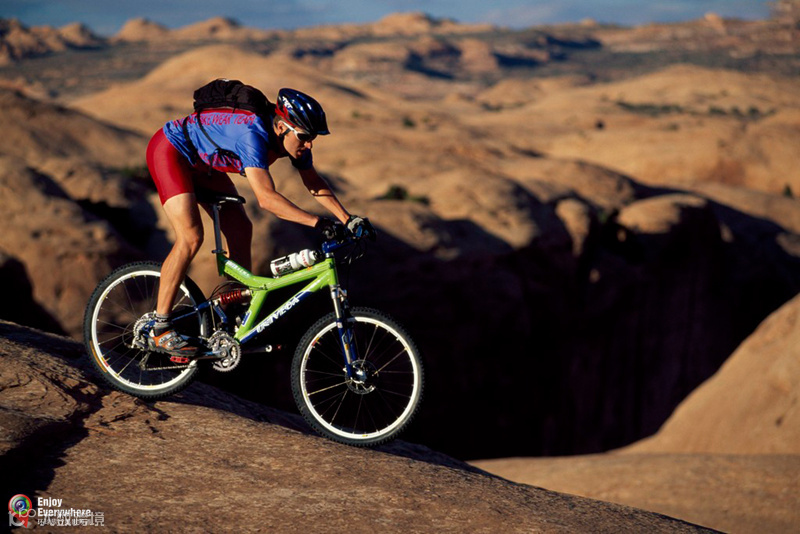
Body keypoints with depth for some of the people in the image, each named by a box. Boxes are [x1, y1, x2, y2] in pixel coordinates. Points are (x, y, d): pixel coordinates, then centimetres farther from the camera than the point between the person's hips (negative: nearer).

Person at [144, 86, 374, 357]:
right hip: (170, 151, -9)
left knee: (241, 230, 3)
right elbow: (266, 198, -46)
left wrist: (348, 219, -8)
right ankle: (160, 330, -11)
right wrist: (318, 222, -47)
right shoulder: (253, 135, -38)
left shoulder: (292, 137, -12)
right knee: (191, 238, -20)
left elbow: (314, 182, 2)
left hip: (201, 162, 9)